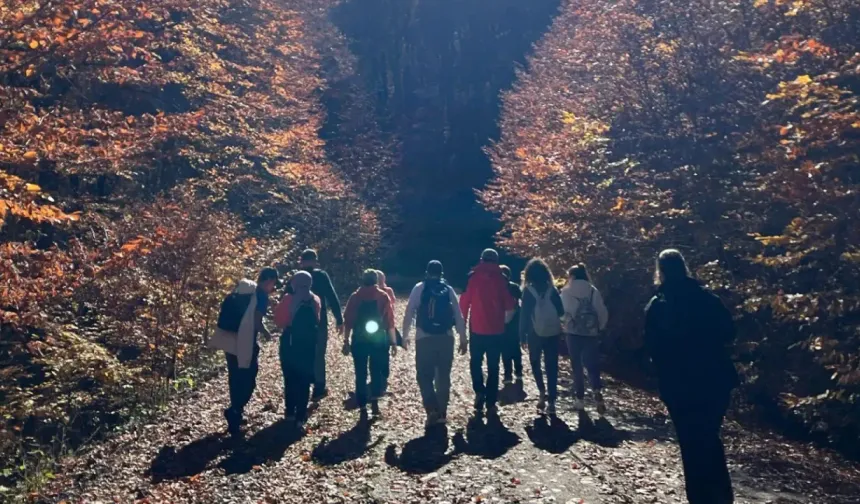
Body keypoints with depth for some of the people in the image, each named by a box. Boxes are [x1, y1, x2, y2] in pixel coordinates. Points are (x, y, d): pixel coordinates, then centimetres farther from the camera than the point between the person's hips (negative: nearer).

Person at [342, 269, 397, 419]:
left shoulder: (355, 297, 4)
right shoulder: (383, 296, 2)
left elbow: (348, 321, 0)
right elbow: (390, 321, -1)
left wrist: (346, 341, 4)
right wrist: (393, 342, 4)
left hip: (359, 340, 0)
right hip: (379, 339, 0)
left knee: (360, 374, 6)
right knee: (377, 371, 14)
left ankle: (363, 408, 6)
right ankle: (375, 399, -3)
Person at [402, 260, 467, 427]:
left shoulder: (419, 288, 2)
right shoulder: (448, 290, 8)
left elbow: (409, 313, 0)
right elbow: (458, 316, 7)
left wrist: (405, 335, 11)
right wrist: (463, 339, 12)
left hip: (424, 338, -2)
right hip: (446, 338, 2)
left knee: (424, 376, 6)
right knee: (443, 377, 13)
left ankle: (432, 410, -10)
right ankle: (442, 413, 16)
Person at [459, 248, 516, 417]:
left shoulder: (473, 277, -2)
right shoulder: (501, 279, 0)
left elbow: (464, 302, -3)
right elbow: (510, 305, 0)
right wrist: (505, 320, 19)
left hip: (477, 329, 0)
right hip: (496, 330, 1)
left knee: (475, 362, 17)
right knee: (493, 367, 9)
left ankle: (479, 392, 0)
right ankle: (490, 404, 8)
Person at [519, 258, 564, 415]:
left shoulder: (528, 291, -7)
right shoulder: (552, 289, 1)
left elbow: (524, 314, -9)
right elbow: (561, 311, 5)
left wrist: (522, 335, -4)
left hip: (535, 333, -2)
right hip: (553, 333, 2)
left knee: (535, 363, 18)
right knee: (551, 366, 5)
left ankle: (542, 393, 7)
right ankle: (551, 401, 2)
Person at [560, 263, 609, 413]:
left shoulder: (566, 291, -2)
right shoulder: (593, 291, 2)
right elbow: (603, 312, 2)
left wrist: (564, 325, 15)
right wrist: (600, 327, 15)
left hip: (573, 332, -1)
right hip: (591, 332, 1)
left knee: (577, 365, 9)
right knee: (592, 364, 8)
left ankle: (580, 398, 10)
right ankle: (597, 392, -16)